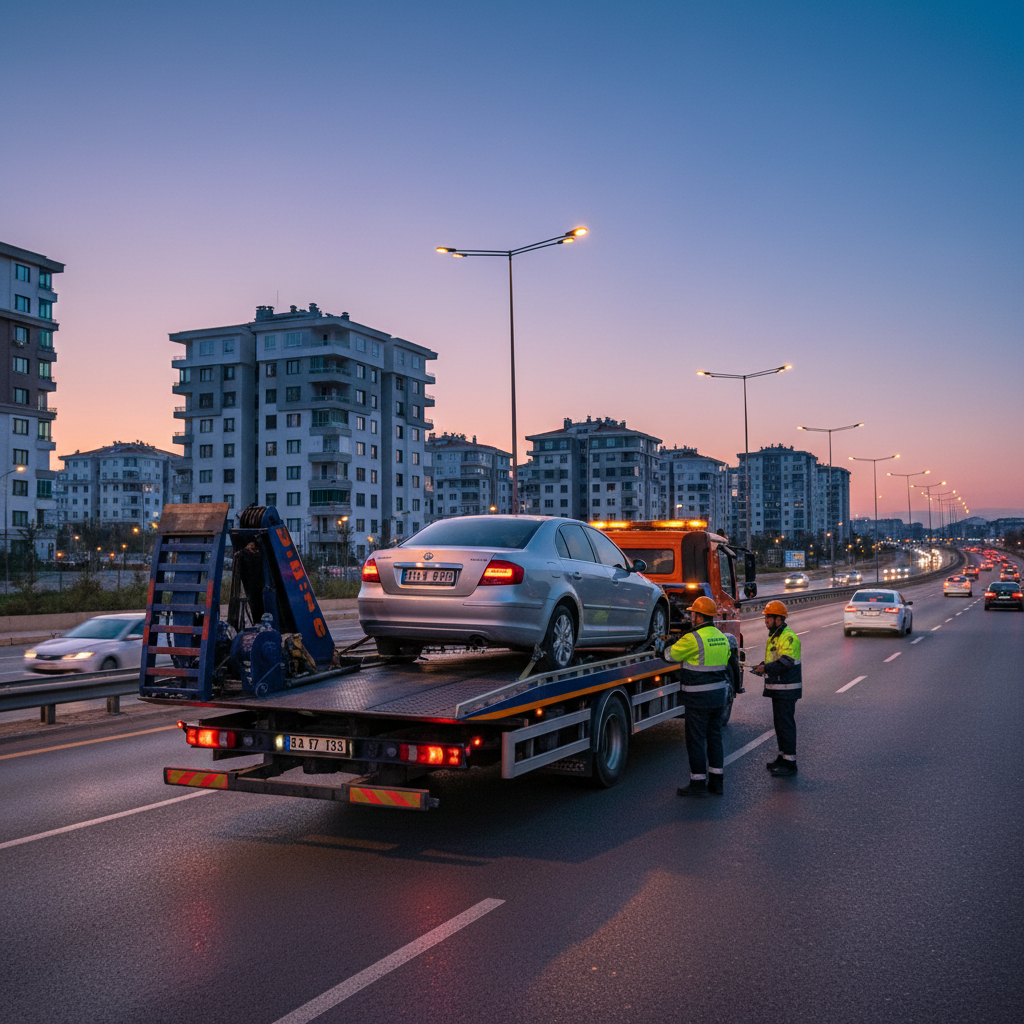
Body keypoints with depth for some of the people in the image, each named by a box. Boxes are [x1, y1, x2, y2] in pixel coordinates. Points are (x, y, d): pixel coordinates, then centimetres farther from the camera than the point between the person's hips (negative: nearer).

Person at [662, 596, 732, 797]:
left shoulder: (693, 639, -18)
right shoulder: (722, 637, 8)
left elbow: (670, 655, -8)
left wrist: (675, 643, 14)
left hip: (698, 698, -8)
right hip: (719, 694, 8)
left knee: (696, 740, 1)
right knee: (714, 737, 14)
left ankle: (698, 784, 6)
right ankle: (716, 781, 20)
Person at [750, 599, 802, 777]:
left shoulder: (788, 637, -17)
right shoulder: (774, 636, 16)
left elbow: (786, 662, -26)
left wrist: (765, 668, -21)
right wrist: (763, 666, 8)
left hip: (786, 690, -10)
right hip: (777, 689, 10)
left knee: (786, 724, -7)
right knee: (779, 723, 16)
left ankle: (790, 762, -3)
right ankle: (783, 757, 26)